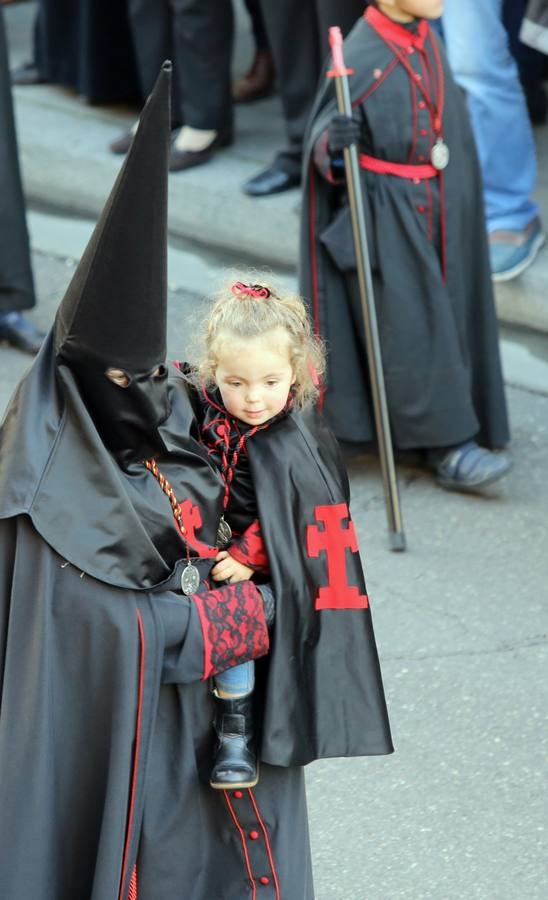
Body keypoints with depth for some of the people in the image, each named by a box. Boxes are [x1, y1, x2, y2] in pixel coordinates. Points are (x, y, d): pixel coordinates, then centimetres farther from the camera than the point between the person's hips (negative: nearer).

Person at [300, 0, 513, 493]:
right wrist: (334, 142, -40)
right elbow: (322, 135, -16)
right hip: (384, 210, -8)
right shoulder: (361, 57, -18)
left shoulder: (425, 41, 5)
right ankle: (449, 447, -3)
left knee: (436, 318, 13)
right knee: (410, 329, -5)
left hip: (428, 207, 8)